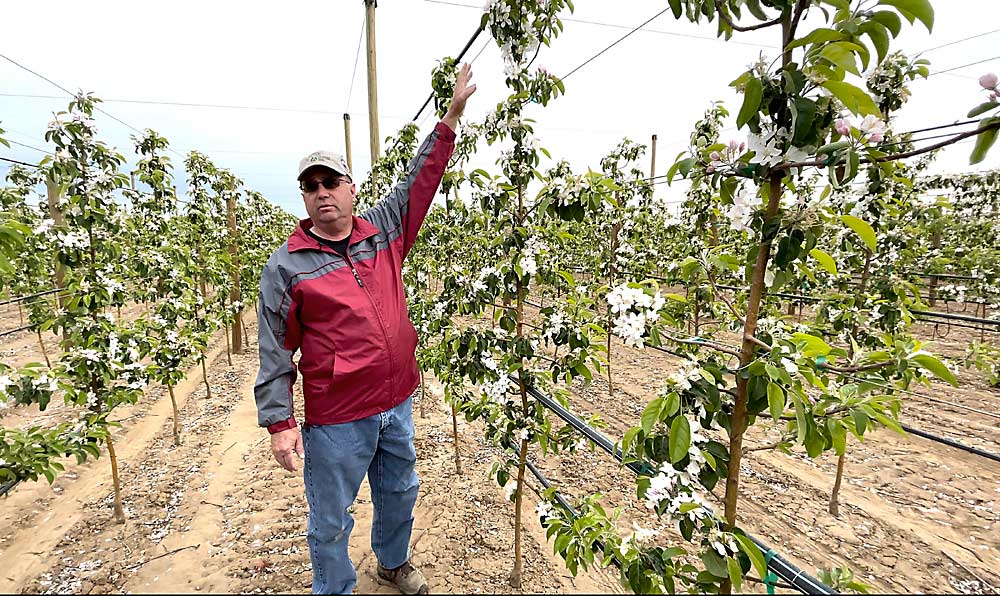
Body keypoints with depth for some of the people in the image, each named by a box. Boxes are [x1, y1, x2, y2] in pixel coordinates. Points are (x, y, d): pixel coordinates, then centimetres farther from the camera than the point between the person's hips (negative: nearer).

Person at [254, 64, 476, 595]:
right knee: (331, 521, 13)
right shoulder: (286, 265, -8)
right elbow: (275, 351, -7)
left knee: (399, 494, 25)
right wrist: (279, 422, -10)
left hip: (397, 403, 5)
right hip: (335, 419, -4)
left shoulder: (384, 231, 2)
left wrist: (452, 114, 6)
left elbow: (421, 179, 6)